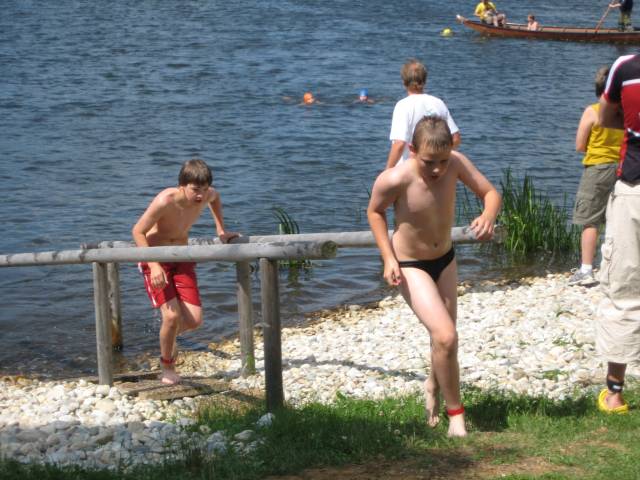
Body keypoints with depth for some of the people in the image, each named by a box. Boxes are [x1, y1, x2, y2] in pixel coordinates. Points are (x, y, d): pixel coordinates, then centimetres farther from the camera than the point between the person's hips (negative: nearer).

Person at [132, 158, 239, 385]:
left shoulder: (206, 195, -13)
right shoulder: (165, 200, -30)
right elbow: (138, 231, -23)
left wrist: (221, 230, 12)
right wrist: (154, 265, -31)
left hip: (182, 259, 5)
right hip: (155, 259, -5)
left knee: (194, 320, -5)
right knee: (172, 315, -19)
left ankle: (170, 334, 32)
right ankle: (167, 366, 8)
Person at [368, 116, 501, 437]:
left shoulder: (455, 163, -21)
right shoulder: (394, 180, -30)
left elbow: (490, 192, -11)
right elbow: (375, 211, -9)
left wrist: (488, 215, -33)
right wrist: (388, 258, -16)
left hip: (445, 259, 5)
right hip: (410, 266, -5)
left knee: (443, 336, 19)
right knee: (446, 337, -18)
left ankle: (434, 386, 50)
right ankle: (455, 413, 1)